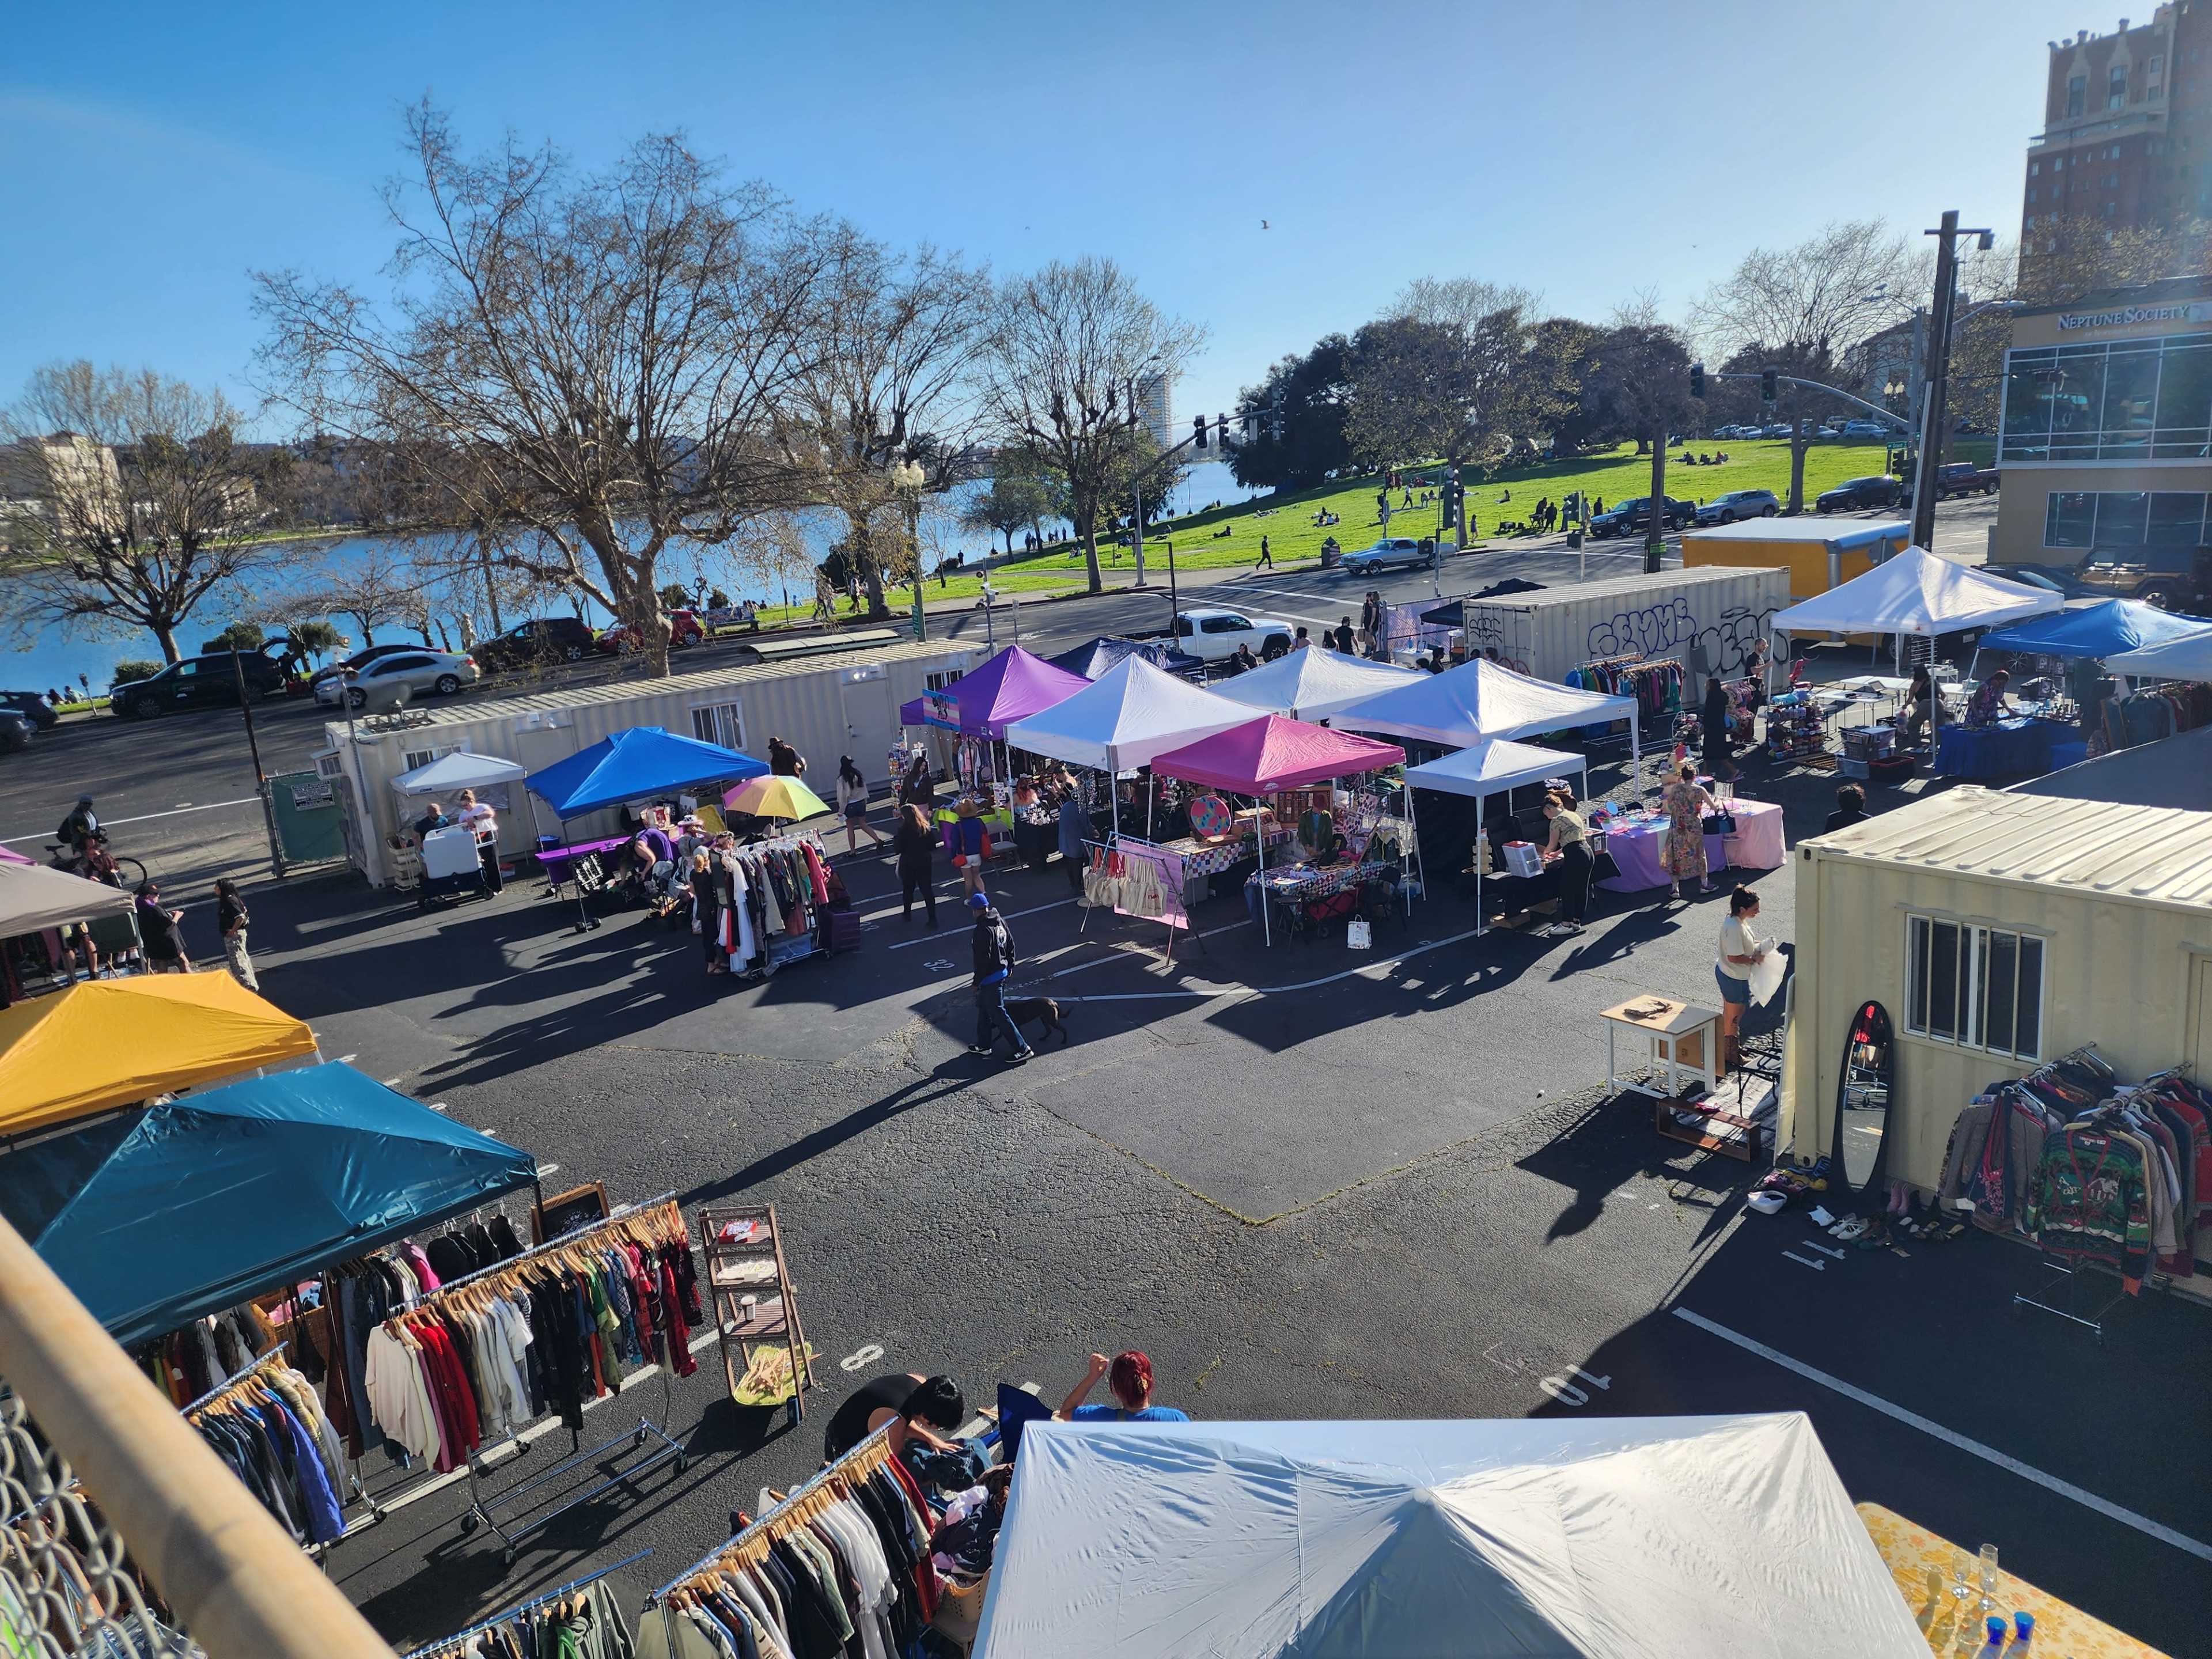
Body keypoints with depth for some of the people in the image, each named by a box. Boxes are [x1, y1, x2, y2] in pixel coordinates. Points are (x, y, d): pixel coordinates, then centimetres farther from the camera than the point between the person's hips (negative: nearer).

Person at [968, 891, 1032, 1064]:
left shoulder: (983, 930, -25)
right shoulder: (1000, 921, 2)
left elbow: (983, 959, -24)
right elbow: (1010, 944, 11)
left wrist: (977, 982, -15)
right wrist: (1010, 965, 22)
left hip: (990, 978, -10)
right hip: (1002, 973, 10)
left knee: (997, 1013, -1)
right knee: (983, 1007, 23)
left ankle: (1023, 1049, 2)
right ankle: (984, 1045, 34)